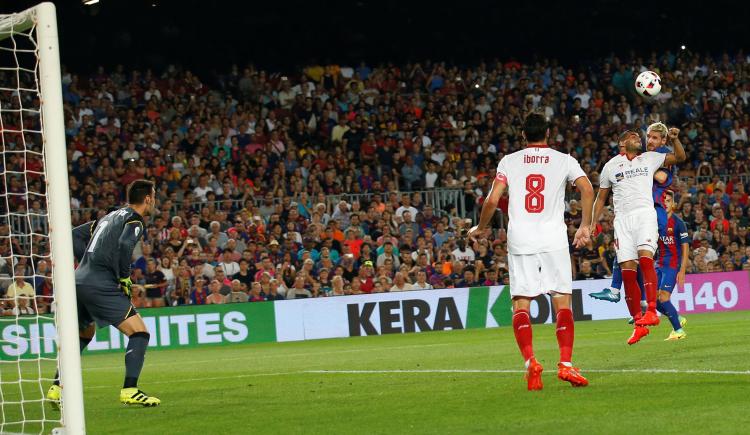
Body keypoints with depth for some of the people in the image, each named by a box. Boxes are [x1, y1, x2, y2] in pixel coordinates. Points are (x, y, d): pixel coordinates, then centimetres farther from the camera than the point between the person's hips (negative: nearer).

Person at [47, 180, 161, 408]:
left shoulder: (109, 217, 22)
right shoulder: (134, 220, -2)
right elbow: (124, 245, -22)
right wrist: (125, 279, -13)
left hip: (79, 281, 9)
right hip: (101, 285, -9)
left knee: (84, 334, 29)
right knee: (139, 332, -7)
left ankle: (57, 388, 26)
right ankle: (130, 390, -18)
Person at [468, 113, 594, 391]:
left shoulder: (509, 161, 8)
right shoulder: (563, 160, 7)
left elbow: (492, 200, 0)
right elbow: (587, 190, -6)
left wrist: (480, 229, 16)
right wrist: (585, 226, 3)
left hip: (520, 242, 0)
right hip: (554, 240, 0)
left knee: (521, 305, 1)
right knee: (562, 302, 4)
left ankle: (530, 361, -18)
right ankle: (566, 364, -7)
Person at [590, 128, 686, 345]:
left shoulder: (649, 158, 18)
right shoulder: (611, 166, 16)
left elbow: (680, 157, 26)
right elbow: (601, 198, 22)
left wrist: (674, 139, 7)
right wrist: (592, 224, 13)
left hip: (645, 214, -1)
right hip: (622, 219, 1)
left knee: (645, 257, -26)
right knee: (627, 271, -7)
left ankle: (651, 311, -30)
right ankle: (639, 324, -1)